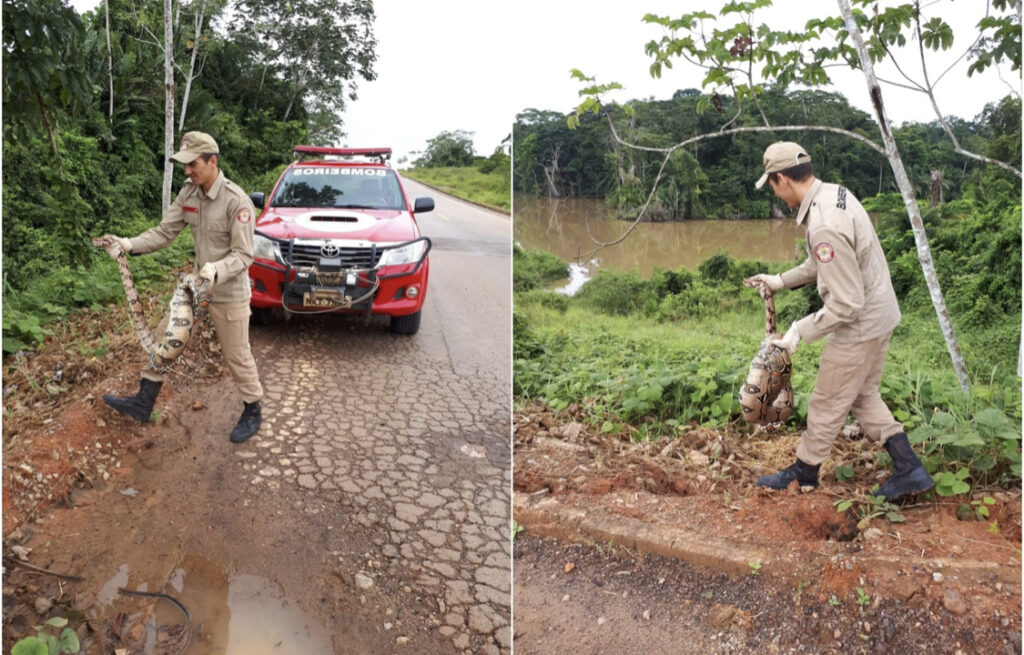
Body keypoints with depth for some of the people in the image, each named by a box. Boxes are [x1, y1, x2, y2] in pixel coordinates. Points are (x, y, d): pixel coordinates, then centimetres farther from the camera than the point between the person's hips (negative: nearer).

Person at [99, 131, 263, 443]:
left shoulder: (236, 201, -23)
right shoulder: (188, 194, -1)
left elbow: (243, 255, -22)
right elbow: (165, 231, 0)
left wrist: (217, 270, -40)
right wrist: (130, 245, -16)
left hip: (229, 294, -7)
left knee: (237, 356, 5)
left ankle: (252, 412, 25)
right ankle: (144, 401, 24)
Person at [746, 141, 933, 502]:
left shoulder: (824, 226, -31)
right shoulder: (835, 193, 1)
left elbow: (846, 304, -28)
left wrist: (800, 331, -18)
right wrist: (781, 280, 20)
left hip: (859, 327, -10)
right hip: (879, 314, 10)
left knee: (827, 403, 8)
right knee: (863, 395, 22)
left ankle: (804, 473, 27)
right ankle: (909, 469, 25)